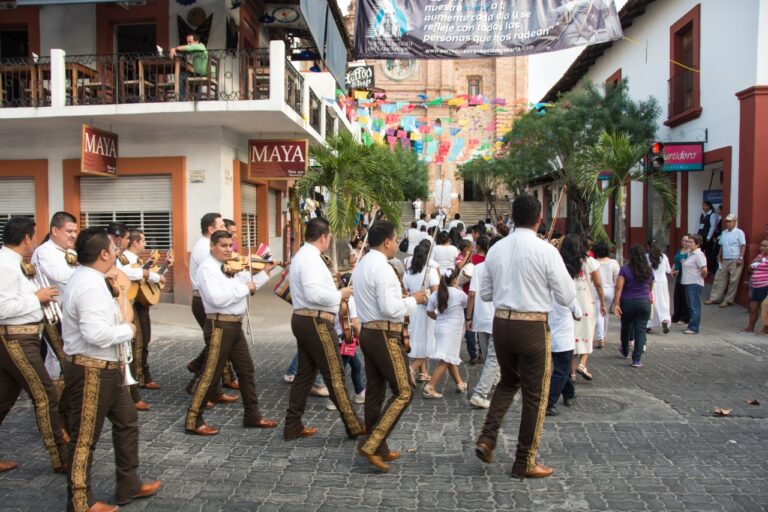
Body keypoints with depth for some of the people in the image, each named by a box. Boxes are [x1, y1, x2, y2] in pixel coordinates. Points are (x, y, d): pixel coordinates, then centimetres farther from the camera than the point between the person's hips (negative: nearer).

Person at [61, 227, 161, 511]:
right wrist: (127, 330, -17)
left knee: (127, 422, 19)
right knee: (85, 437, 4)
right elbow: (96, 333, -34)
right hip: (92, 372, -11)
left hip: (106, 368, 11)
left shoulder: (89, 279, 10)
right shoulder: (90, 286, -23)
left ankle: (129, 486, 32)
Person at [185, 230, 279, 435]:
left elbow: (249, 284, 19)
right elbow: (217, 299, -27)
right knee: (210, 374, -3)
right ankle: (193, 420, 10)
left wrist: (265, 272, 9)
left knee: (246, 370, 14)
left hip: (235, 325, 9)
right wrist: (243, 288, -20)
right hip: (220, 326, -9)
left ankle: (252, 416, 25)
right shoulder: (207, 268, -14)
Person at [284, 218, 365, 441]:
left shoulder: (302, 255, 17)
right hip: (316, 322, -11)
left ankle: (293, 426, 20)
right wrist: (340, 295, -14)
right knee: (335, 374, -3)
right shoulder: (311, 258, -17)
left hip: (304, 319, 11)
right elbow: (314, 294, -28)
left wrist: (336, 292, 11)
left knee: (305, 373, 14)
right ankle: (354, 426, 7)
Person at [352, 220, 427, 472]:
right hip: (384, 335, -10)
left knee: (375, 390, 13)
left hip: (368, 331, 10)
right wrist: (413, 300, -7)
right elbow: (389, 309, -22)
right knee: (403, 391, -3)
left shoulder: (362, 265, 13)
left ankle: (378, 448, 22)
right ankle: (371, 444, -5)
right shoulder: (382, 268, -17)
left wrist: (402, 298, 14)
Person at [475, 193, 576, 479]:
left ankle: (486, 439, 13)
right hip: (532, 327, -5)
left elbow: (485, 293, 11)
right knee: (535, 394, 10)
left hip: (501, 323, 5)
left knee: (508, 381, 26)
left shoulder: (496, 249, 3)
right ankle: (525, 463, 20)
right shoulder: (546, 251, -11)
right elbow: (567, 297, -7)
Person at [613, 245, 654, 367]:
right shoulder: (649, 270, 3)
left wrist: (616, 304, -14)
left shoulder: (625, 269, -8)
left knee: (626, 327, 19)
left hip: (627, 302, -1)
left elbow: (619, 287, -15)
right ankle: (636, 360, -6)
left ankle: (625, 351, 41)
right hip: (644, 303, 1)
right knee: (641, 330, 0)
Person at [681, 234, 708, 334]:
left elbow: (704, 270, -21)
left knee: (695, 306, -4)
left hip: (695, 284, -10)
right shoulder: (689, 253, 13)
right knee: (691, 306, 15)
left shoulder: (698, 255, -15)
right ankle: (692, 326, 22)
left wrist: (702, 277, -5)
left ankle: (693, 328, -1)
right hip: (688, 283, 10)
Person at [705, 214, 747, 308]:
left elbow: (743, 246, -8)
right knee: (719, 279, 5)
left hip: (735, 260, -6)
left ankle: (728, 300, 5)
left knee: (733, 281, -1)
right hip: (724, 260, 6)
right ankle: (714, 298, 10)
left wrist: (741, 258, -15)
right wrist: (719, 256, 13)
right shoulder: (724, 232, 14)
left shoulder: (739, 232, -5)